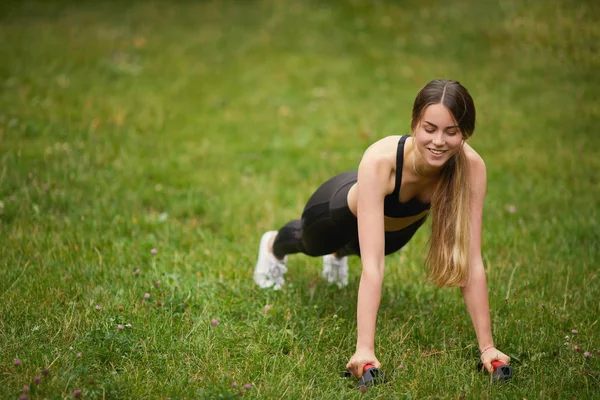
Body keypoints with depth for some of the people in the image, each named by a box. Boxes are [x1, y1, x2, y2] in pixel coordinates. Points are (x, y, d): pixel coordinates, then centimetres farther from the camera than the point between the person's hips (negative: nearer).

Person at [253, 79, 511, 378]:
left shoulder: (471, 167, -38)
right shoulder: (380, 160, -47)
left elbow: (471, 262, -35)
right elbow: (373, 266, -50)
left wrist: (486, 346, -36)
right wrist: (364, 348, -54)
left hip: (399, 226, 3)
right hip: (346, 209, -2)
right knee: (312, 244, 33)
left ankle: (339, 253, 73)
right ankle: (273, 245, 68)